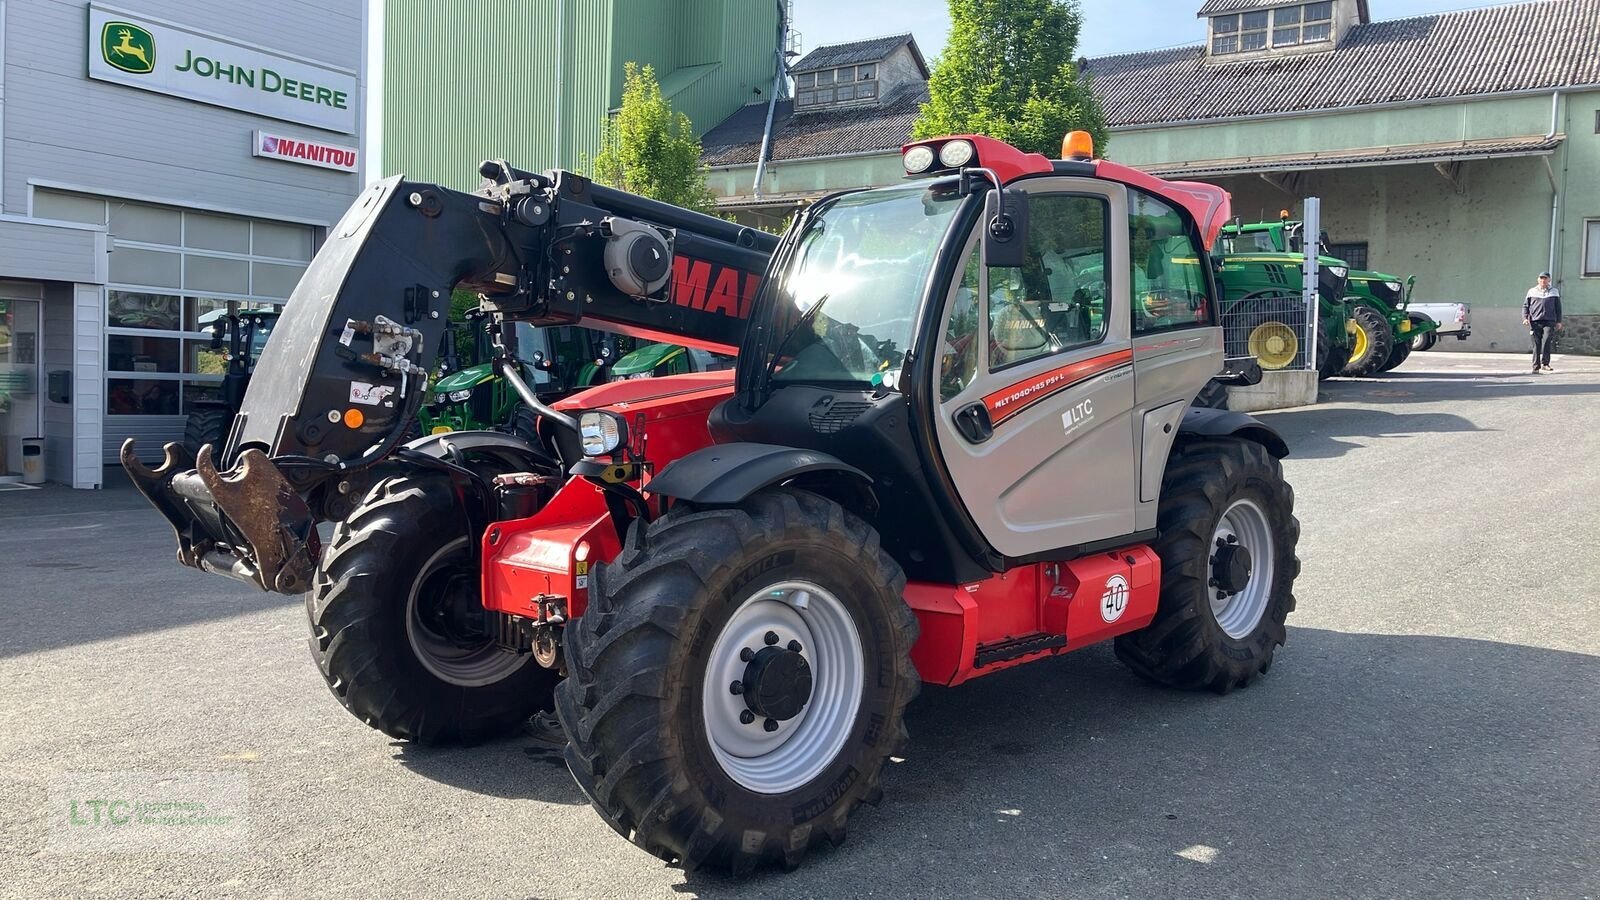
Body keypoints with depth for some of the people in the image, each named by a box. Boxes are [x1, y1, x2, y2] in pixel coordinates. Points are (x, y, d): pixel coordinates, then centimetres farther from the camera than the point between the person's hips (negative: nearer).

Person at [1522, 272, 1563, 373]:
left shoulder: (1554, 292, 14)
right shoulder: (1532, 291, 12)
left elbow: (1558, 308, 17)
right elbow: (1525, 306, 14)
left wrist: (1558, 321, 11)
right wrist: (1525, 318, -1)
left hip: (1549, 321, -1)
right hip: (1535, 322, 1)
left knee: (1546, 341, -19)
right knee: (1536, 345, 0)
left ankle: (1545, 364, -12)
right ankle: (1536, 367, 4)